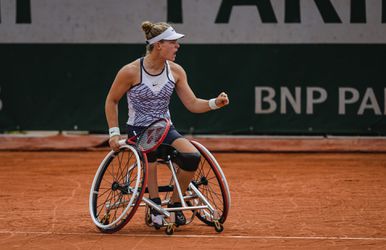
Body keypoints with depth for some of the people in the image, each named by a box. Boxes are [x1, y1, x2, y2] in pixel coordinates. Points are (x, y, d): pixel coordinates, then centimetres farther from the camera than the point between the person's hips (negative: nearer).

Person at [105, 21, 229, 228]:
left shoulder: (175, 71, 0)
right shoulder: (130, 72, -13)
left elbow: (192, 104, 1)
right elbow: (111, 101, 1)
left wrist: (215, 103, -17)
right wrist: (114, 133, -5)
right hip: (138, 130, -4)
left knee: (192, 156, -25)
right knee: (150, 153, -39)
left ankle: (174, 204, -3)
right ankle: (155, 206, -29)